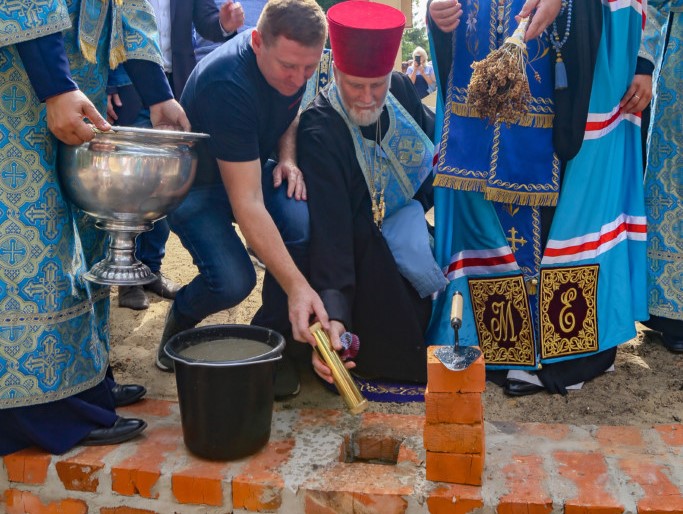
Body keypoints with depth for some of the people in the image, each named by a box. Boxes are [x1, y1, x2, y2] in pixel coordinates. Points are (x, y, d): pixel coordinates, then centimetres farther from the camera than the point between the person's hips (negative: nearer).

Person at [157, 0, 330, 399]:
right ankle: (181, 318, 10)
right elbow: (246, 204, -38)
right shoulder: (227, 85, -35)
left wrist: (288, 156, -10)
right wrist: (297, 286, -43)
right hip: (196, 183, -5)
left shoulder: (293, 60, -12)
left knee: (303, 226, -27)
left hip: (251, 166, 6)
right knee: (233, 281, -28)